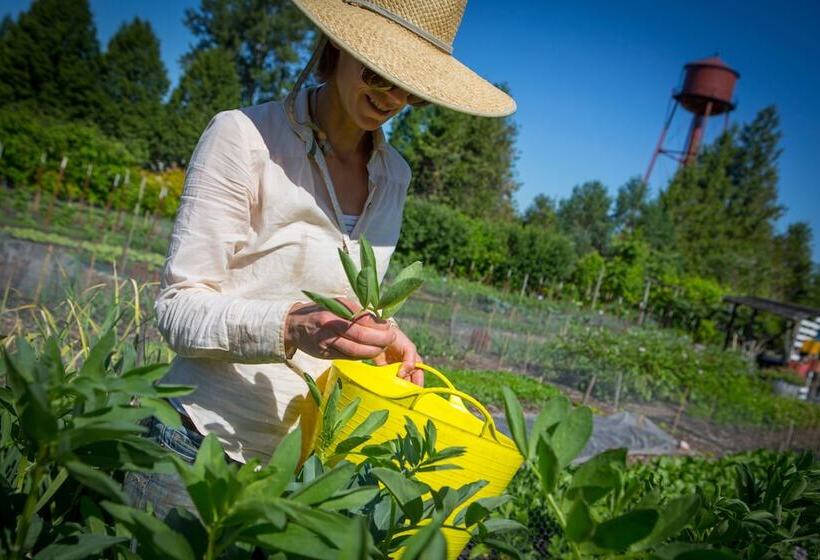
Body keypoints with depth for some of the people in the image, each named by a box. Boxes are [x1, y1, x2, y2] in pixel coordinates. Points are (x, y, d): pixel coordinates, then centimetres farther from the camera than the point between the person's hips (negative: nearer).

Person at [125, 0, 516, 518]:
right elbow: (178, 308, -14)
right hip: (204, 441, -4)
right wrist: (290, 327, -32)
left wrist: (381, 337, -8)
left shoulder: (395, 175, 4)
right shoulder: (245, 135, -14)